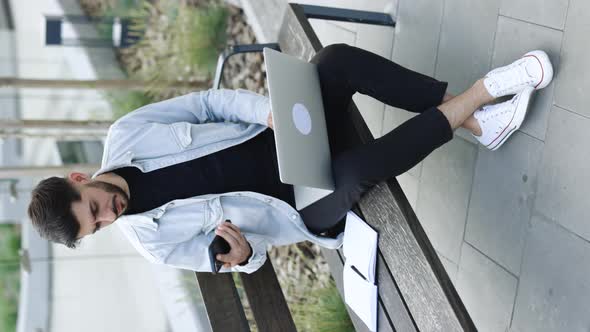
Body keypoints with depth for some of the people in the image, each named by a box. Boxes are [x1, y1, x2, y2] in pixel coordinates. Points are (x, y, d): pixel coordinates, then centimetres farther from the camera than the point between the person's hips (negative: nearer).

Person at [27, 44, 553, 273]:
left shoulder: (124, 136, -3)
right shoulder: (151, 238, -7)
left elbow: (210, 103, -1)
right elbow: (226, 256, -2)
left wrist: (273, 112, -18)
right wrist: (244, 253, -28)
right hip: (307, 208, -4)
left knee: (340, 59, -24)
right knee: (358, 170, -37)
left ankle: (472, 117, -17)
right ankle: (478, 94, -18)